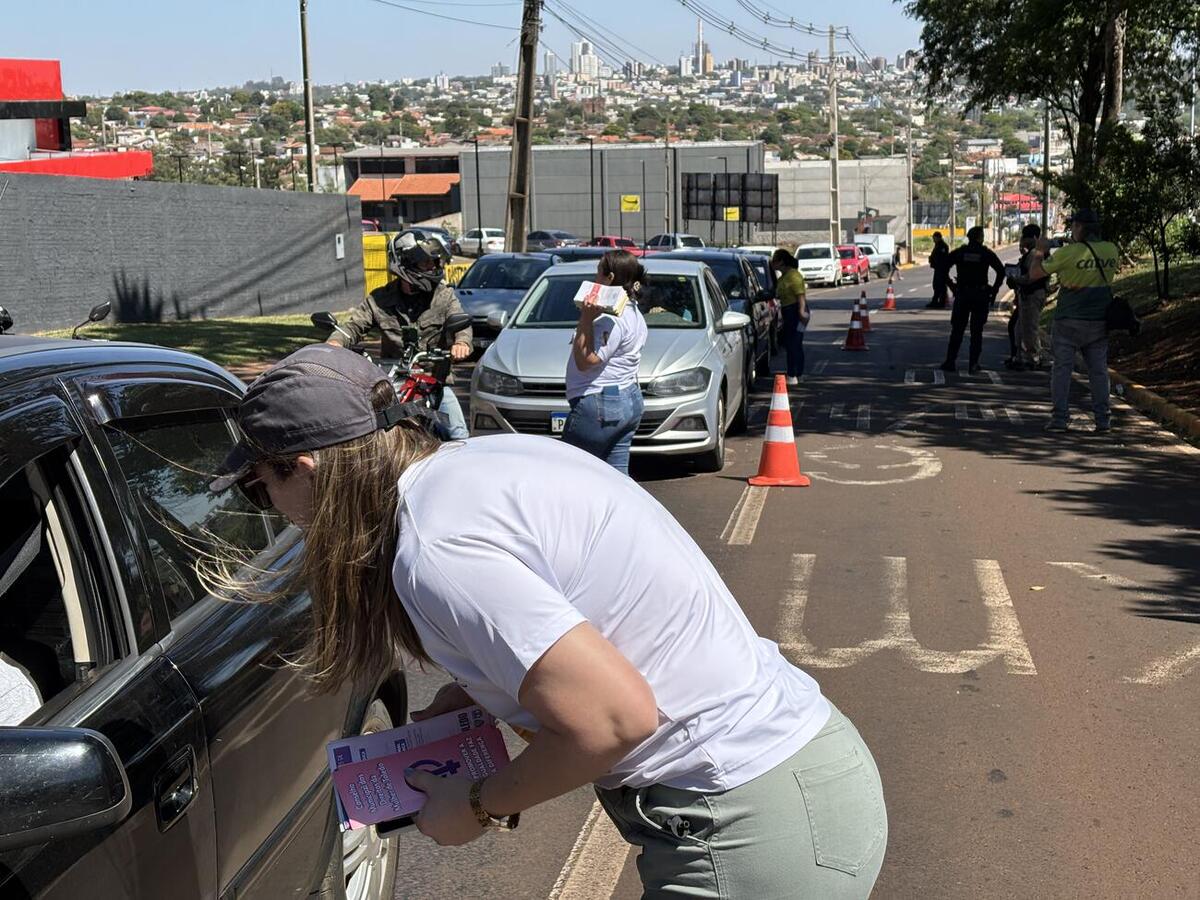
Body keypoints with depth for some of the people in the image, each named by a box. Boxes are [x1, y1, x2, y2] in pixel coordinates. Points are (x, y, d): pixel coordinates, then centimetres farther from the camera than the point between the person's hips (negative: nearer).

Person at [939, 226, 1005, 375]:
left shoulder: (959, 252, 3)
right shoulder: (986, 253, -1)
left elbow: (943, 268, -3)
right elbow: (1001, 271, -7)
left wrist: (951, 285, 3)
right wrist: (995, 289, 0)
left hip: (962, 294, 1)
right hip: (981, 294, -1)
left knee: (957, 329, 9)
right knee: (977, 331, 4)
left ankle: (951, 361, 5)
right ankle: (973, 365, 1)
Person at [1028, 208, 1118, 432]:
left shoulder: (1069, 253, -15)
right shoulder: (1112, 251, 0)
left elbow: (1034, 273, -8)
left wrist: (1040, 252, 9)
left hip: (1070, 322, -4)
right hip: (1099, 321, 4)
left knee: (1062, 368, 3)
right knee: (1098, 370, 10)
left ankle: (1060, 418, -1)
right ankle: (1102, 418, 10)